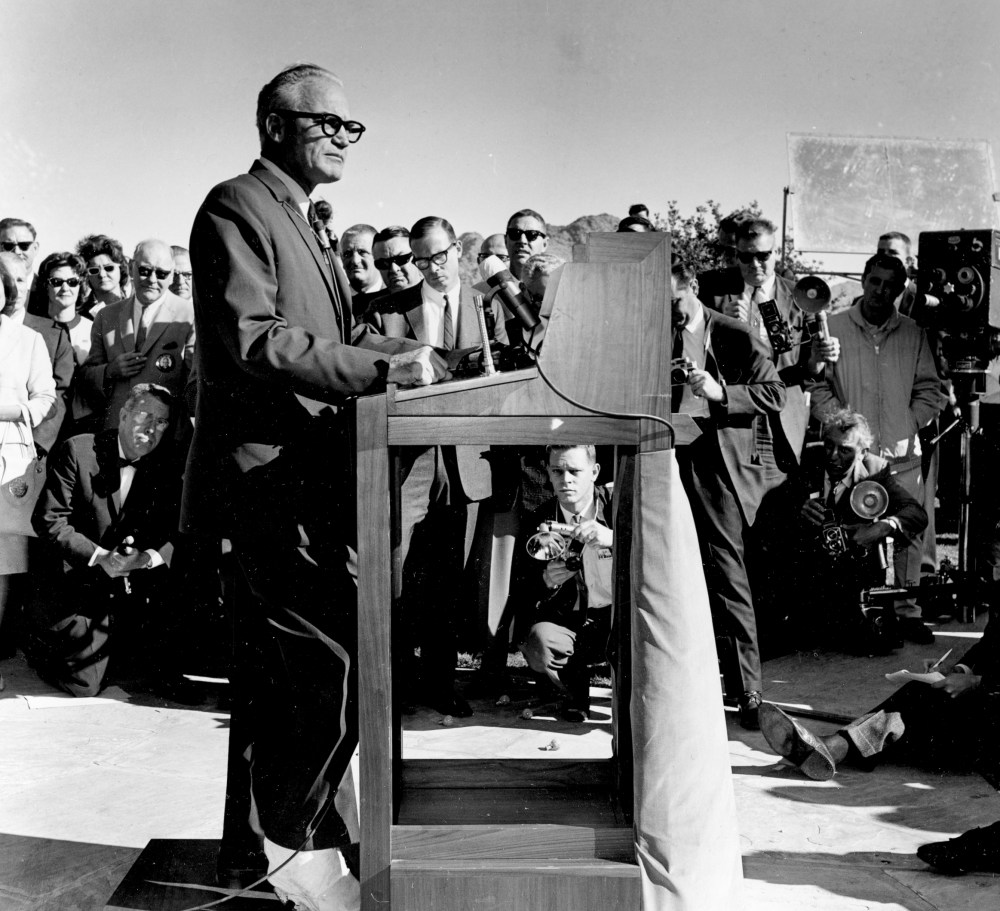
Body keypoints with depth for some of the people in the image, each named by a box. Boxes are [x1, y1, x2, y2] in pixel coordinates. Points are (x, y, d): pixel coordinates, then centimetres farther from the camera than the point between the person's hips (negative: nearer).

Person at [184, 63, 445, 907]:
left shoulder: (298, 222, 22)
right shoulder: (236, 207, -8)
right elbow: (248, 340, -20)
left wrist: (404, 356, 4)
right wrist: (378, 368, -26)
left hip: (303, 473, 10)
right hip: (268, 470, -10)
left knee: (280, 666, 14)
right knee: (336, 652, -12)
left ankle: (251, 841, 26)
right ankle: (295, 843, 4)